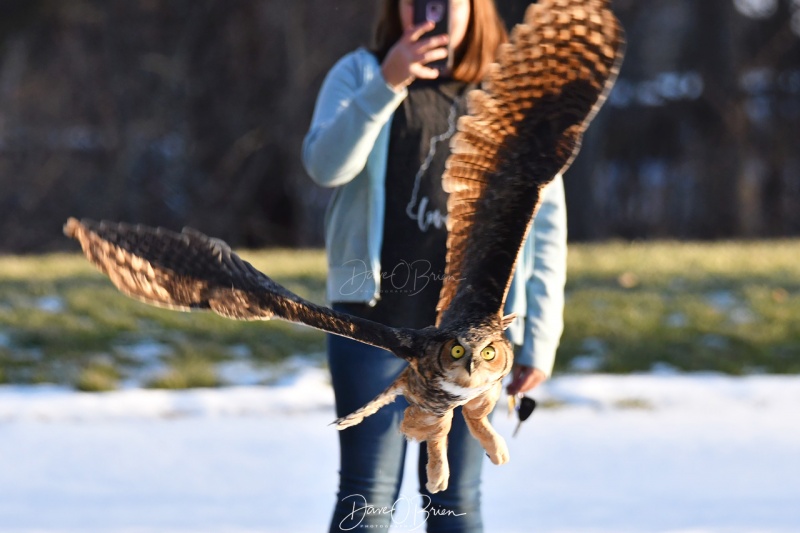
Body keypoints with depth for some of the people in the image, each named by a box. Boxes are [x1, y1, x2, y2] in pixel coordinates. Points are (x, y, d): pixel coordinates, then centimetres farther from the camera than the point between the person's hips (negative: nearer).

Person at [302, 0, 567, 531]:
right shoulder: (359, 74, 5)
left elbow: (545, 224, 6)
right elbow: (326, 164, -12)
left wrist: (540, 338, 2)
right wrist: (387, 84, -25)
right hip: (375, 320, -1)